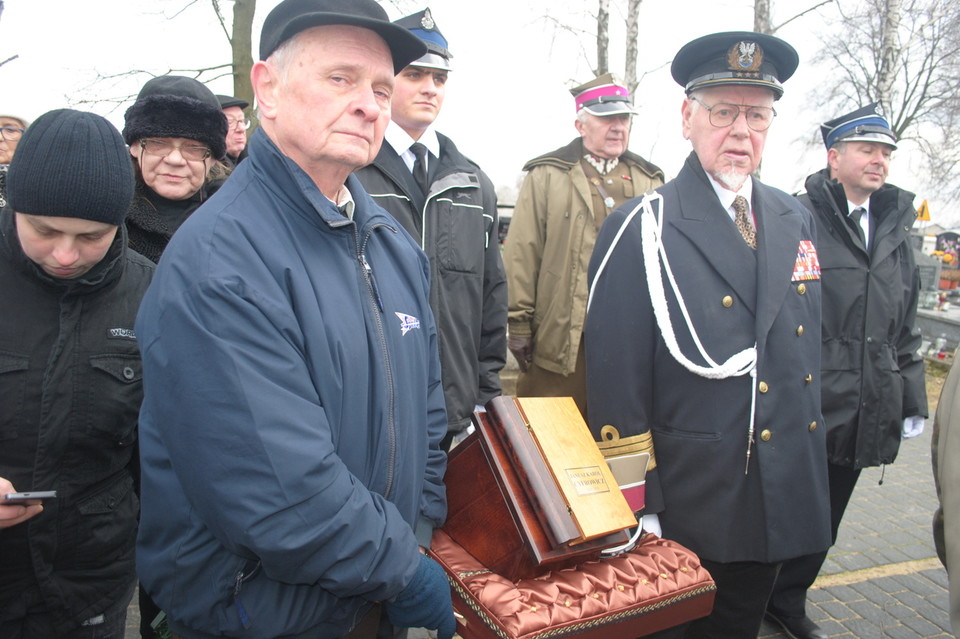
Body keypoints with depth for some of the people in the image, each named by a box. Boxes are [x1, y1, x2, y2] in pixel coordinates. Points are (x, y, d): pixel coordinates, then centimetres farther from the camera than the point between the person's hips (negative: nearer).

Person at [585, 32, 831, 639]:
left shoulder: (796, 221, 7)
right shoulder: (641, 229, -14)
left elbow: (809, 346, 14)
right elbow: (617, 382, -16)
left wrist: (812, 464, 14)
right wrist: (637, 508, -15)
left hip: (781, 499, 6)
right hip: (683, 510, -5)